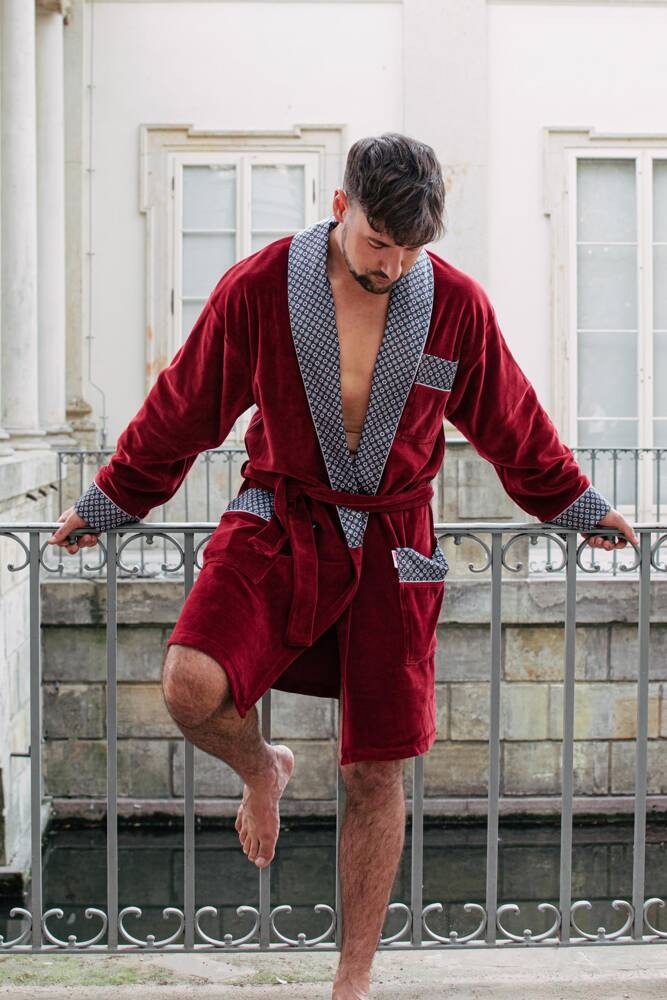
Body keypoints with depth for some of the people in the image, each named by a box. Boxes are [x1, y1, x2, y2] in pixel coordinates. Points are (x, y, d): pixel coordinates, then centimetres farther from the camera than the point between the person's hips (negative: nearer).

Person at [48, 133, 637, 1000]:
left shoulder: (457, 304, -3)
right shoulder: (257, 289, -8)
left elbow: (511, 423, 14)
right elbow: (182, 408, 5)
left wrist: (578, 506, 25)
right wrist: (105, 507, 15)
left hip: (392, 543, 1)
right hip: (279, 522, -1)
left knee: (376, 773, 3)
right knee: (192, 687, -26)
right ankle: (261, 770, 12)